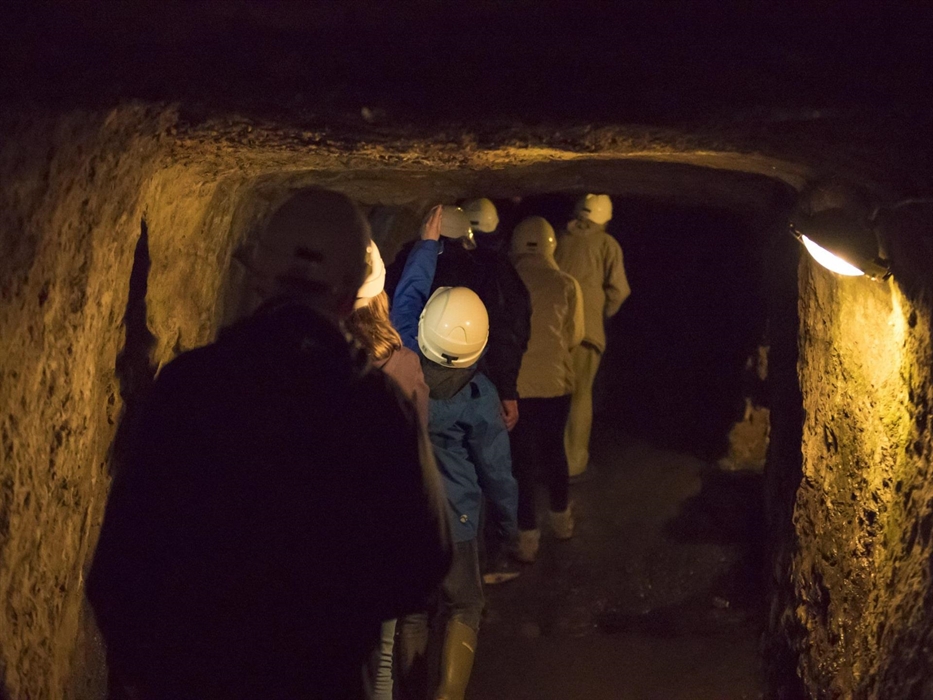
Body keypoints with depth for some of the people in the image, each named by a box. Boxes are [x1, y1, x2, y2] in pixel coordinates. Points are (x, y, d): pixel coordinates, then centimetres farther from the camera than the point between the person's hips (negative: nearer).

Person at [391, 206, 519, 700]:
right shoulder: (478, 395, -19)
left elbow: (408, 295, 3)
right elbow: (495, 468, -9)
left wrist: (428, 242, 15)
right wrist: (508, 525, 7)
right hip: (452, 520, -3)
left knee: (410, 612, 16)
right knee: (462, 610, 14)